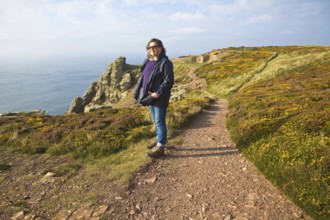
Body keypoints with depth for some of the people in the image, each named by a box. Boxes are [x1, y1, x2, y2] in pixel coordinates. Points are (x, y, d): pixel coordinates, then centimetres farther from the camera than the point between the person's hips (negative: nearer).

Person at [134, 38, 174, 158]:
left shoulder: (165, 62, -13)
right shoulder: (147, 62, 12)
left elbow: (169, 80, -18)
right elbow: (142, 78, 17)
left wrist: (158, 93, -23)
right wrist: (138, 92, 7)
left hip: (160, 98, -8)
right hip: (150, 96, 8)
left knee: (160, 122, -3)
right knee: (155, 121, 19)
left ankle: (160, 147, 6)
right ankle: (159, 141, 34)